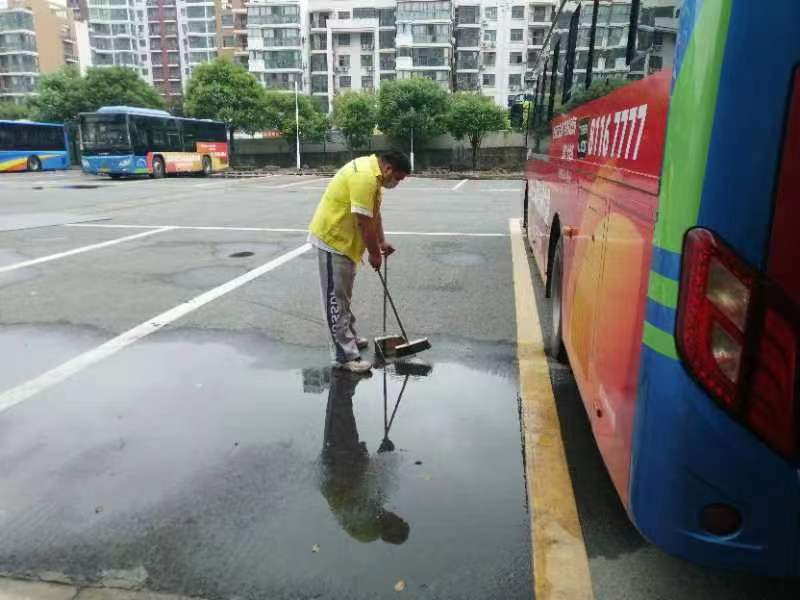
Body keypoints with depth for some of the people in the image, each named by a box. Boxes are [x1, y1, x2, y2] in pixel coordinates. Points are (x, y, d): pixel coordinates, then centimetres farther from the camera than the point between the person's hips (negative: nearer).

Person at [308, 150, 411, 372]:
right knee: (336, 298, -6)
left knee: (344, 294, 20)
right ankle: (344, 355, -1)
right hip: (332, 238, -10)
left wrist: (382, 242, 15)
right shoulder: (365, 177, -25)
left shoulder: (374, 173, 8)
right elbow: (364, 222, -24)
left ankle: (349, 337, 34)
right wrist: (374, 253, -13)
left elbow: (374, 213, 17)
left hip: (344, 239, 11)